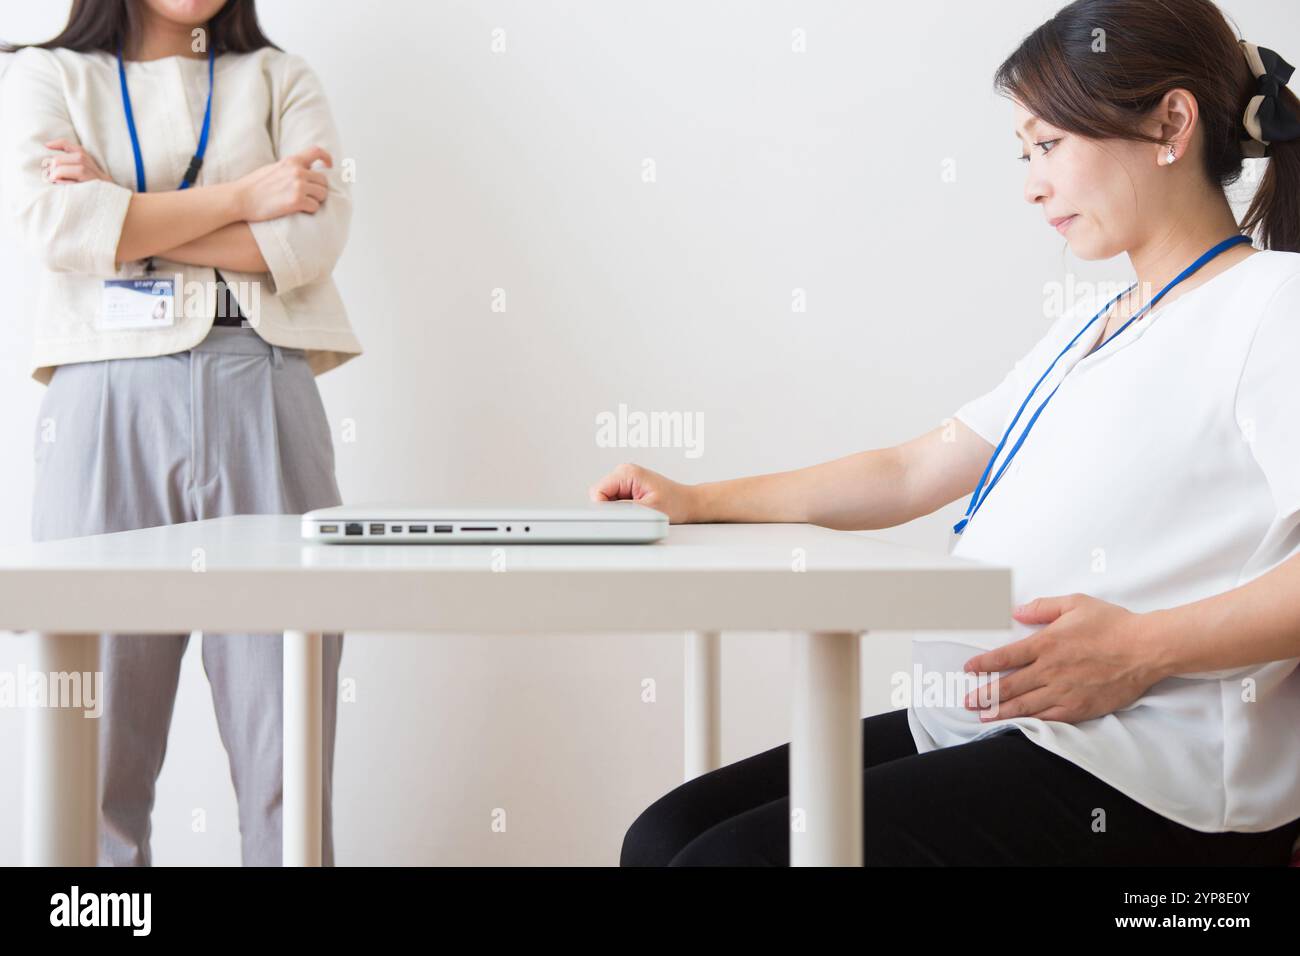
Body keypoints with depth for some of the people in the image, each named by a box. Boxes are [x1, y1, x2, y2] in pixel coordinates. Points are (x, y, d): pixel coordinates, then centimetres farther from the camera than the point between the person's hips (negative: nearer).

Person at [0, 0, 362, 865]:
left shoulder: (280, 80, 17)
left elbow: (315, 235, -1)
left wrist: (124, 218, -3)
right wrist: (241, 197, -3)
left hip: (261, 397, 1)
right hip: (112, 403, 0)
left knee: (285, 723, -2)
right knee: (98, 718, -2)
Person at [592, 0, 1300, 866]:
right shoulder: (1084, 334, 22)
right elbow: (910, 475, 24)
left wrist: (1145, 648, -25)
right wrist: (696, 502, 19)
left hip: (1132, 779, -9)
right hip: (985, 729, 9)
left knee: (731, 855, -20)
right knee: (668, 835, -1)